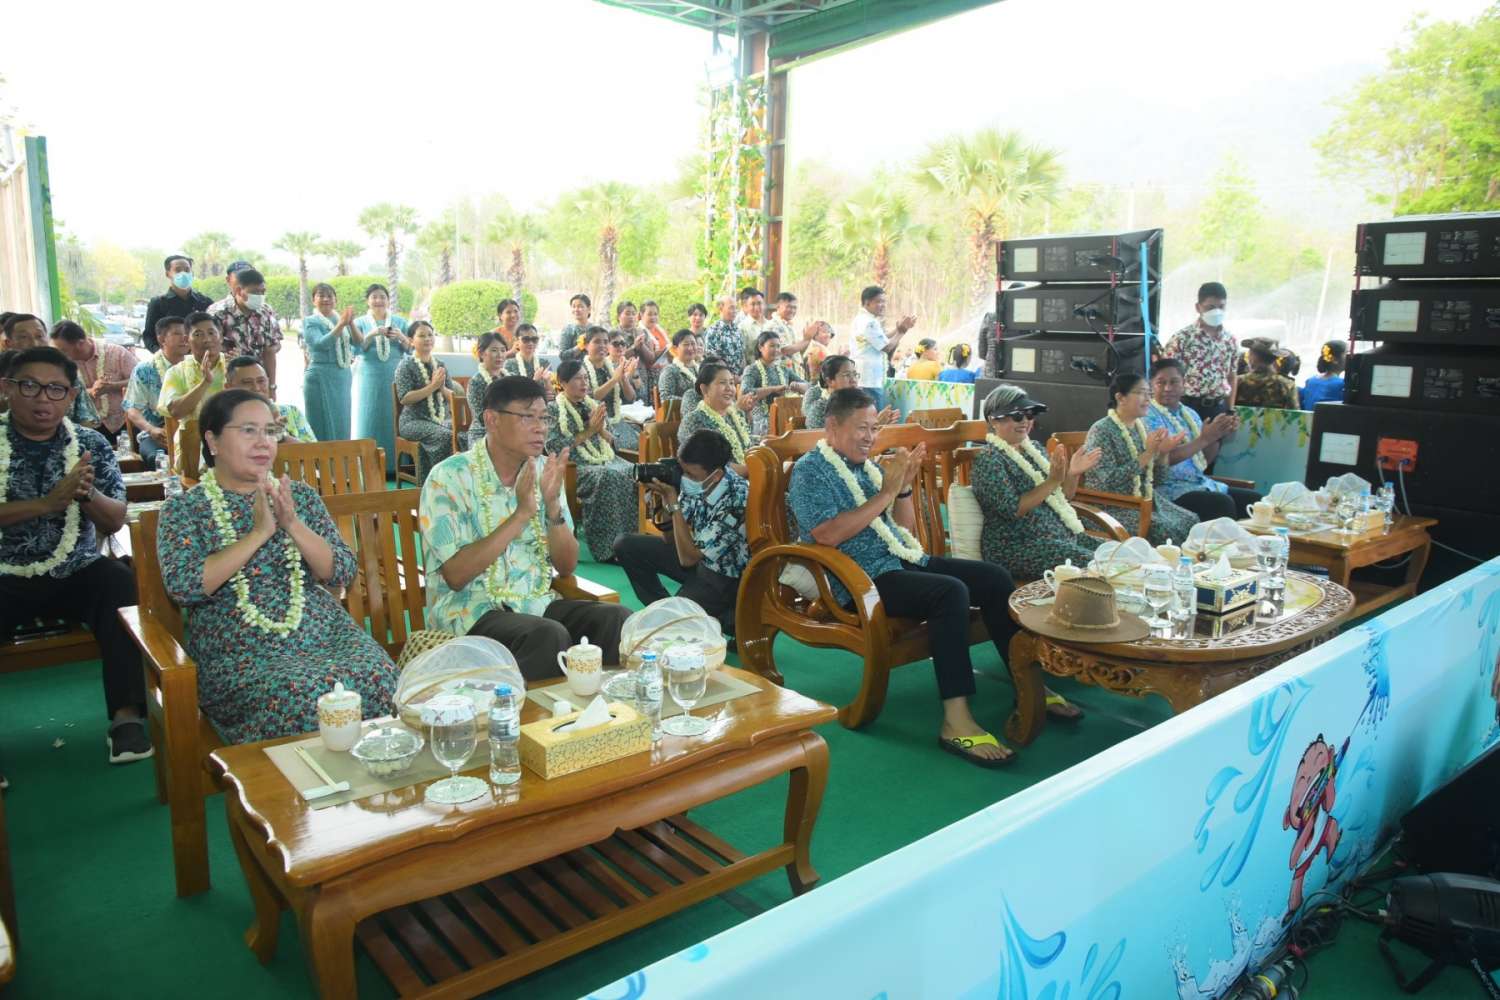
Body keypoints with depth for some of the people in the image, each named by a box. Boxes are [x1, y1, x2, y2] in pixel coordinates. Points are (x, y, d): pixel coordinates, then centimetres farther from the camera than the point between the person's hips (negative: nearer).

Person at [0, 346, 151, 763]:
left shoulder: (91, 444, 5)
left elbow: (116, 520, 2)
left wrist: (87, 494, -18)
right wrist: (49, 502, -22)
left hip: (75, 575, 1)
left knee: (118, 580, -29)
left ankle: (127, 714, -26)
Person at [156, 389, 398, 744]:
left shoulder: (301, 495, 15)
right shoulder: (184, 509, 7)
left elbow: (344, 572, 5)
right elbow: (182, 585, -10)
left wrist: (294, 525, -9)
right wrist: (259, 533, -12)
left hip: (325, 635, 3)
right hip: (241, 655, -3)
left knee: (379, 678, -28)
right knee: (298, 695, -34)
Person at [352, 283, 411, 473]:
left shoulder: (400, 322, 10)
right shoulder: (360, 323, 8)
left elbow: (411, 349, 5)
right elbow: (356, 350, -3)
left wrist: (401, 337, -14)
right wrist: (372, 334, -17)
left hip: (395, 377, 1)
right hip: (369, 378, -1)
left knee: (393, 420, -2)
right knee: (370, 420, -3)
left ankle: (394, 464, 3)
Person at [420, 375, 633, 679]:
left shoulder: (543, 470, 6)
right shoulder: (450, 477, -9)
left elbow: (567, 566, 4)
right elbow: (456, 576, -17)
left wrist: (553, 505, -14)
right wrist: (520, 515, -22)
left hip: (537, 602, 5)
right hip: (471, 610, -5)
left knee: (618, 619, -21)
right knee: (548, 637, -33)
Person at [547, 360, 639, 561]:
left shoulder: (596, 406, 18)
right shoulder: (552, 409, 3)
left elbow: (612, 443, 18)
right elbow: (554, 448, -9)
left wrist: (601, 429, -5)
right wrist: (588, 432, -9)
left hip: (605, 459, 5)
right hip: (574, 466, -5)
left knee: (632, 472, -26)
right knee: (609, 477, -35)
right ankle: (608, 548, -30)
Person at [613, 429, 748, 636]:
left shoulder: (734, 499, -33)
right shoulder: (694, 479, -14)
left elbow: (688, 558, -27)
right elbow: (669, 537, -2)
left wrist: (673, 503, -29)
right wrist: (664, 497, -19)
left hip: (724, 574, -7)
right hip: (696, 551, 8)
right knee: (625, 546, 1)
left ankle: (733, 620, -2)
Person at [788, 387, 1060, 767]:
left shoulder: (867, 465, 18)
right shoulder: (810, 471, -4)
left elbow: (904, 526, 18)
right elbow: (827, 534, -20)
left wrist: (904, 487, -1)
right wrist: (885, 493, -16)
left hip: (904, 560, 8)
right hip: (862, 577, -8)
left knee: (994, 577, -4)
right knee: (951, 591, -31)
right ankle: (956, 721, -33)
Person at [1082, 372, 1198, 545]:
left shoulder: (1142, 427, 11)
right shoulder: (1102, 431, -11)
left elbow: (1157, 481, 14)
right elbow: (1109, 482, -21)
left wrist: (1163, 453, -4)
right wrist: (1148, 454, -20)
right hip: (1113, 506, -7)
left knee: (1192, 522, -11)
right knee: (1165, 530, -26)